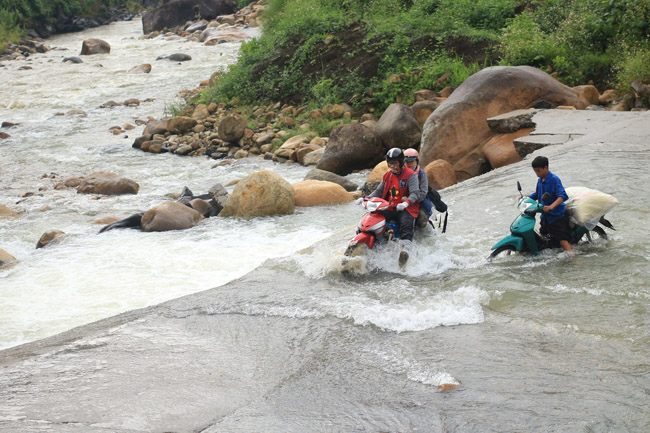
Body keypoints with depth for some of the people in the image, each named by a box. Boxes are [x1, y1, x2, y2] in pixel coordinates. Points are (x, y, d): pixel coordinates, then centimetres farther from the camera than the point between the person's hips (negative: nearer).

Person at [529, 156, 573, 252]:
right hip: (545, 215, 9)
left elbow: (562, 196, -30)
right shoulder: (540, 181, 7)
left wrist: (551, 206, -45)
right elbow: (537, 194, 25)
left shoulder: (554, 179, -18)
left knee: (563, 240, -16)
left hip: (557, 215, -9)